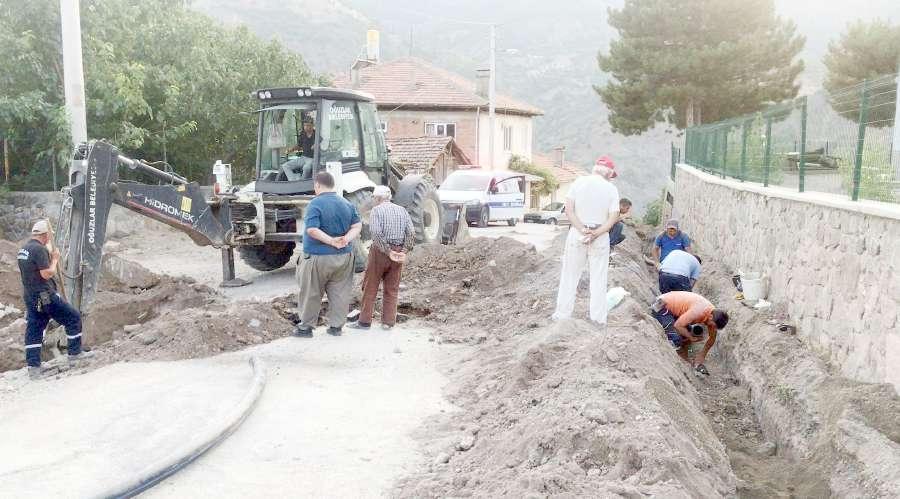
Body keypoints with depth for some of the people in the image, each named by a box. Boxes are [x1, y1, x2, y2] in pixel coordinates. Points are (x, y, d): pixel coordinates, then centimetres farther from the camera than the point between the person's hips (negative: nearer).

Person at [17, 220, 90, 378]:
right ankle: (75, 353, 8)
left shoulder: (23, 250, 13)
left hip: (29, 297, 9)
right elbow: (47, 274, -21)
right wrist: (55, 259, -7)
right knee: (73, 318, 3)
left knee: (34, 330, 10)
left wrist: (50, 257, 16)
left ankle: (33, 366, 10)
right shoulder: (40, 249, -17)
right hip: (45, 296, -9)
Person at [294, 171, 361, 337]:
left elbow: (312, 230, -23)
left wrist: (332, 241, -19)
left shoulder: (315, 204, -13)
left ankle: (306, 327, 15)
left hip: (318, 258, -5)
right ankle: (336, 326, 17)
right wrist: (346, 239, -11)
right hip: (344, 257, 5)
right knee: (339, 293, 12)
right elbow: (357, 226, 3)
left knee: (311, 294, 7)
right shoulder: (347, 204, 5)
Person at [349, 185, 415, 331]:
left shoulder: (376, 210, -5)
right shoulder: (402, 210, 9)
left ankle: (365, 321, 9)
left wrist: (388, 252, -16)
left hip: (380, 251, -4)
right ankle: (388, 321, 12)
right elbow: (411, 233, -2)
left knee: (370, 287, 6)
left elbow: (376, 233, -19)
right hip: (398, 251, 4)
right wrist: (404, 251, -6)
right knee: (391, 289, 12)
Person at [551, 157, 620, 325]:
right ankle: (598, 318, 12)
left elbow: (569, 208, -9)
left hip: (577, 233, 0)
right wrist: (596, 233, -15)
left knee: (570, 275, 9)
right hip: (601, 237, 0)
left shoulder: (578, 182, -2)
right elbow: (613, 217, -10)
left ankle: (563, 314, 14)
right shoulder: (611, 189, -3)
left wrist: (582, 229, -14)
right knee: (599, 278, 8)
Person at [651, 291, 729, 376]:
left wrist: (702, 355, 6)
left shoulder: (714, 315, -5)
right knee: (676, 339, -19)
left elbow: (712, 338, 8)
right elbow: (678, 326, -29)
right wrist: (691, 338, -16)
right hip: (661, 307, -9)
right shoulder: (699, 312, -33)